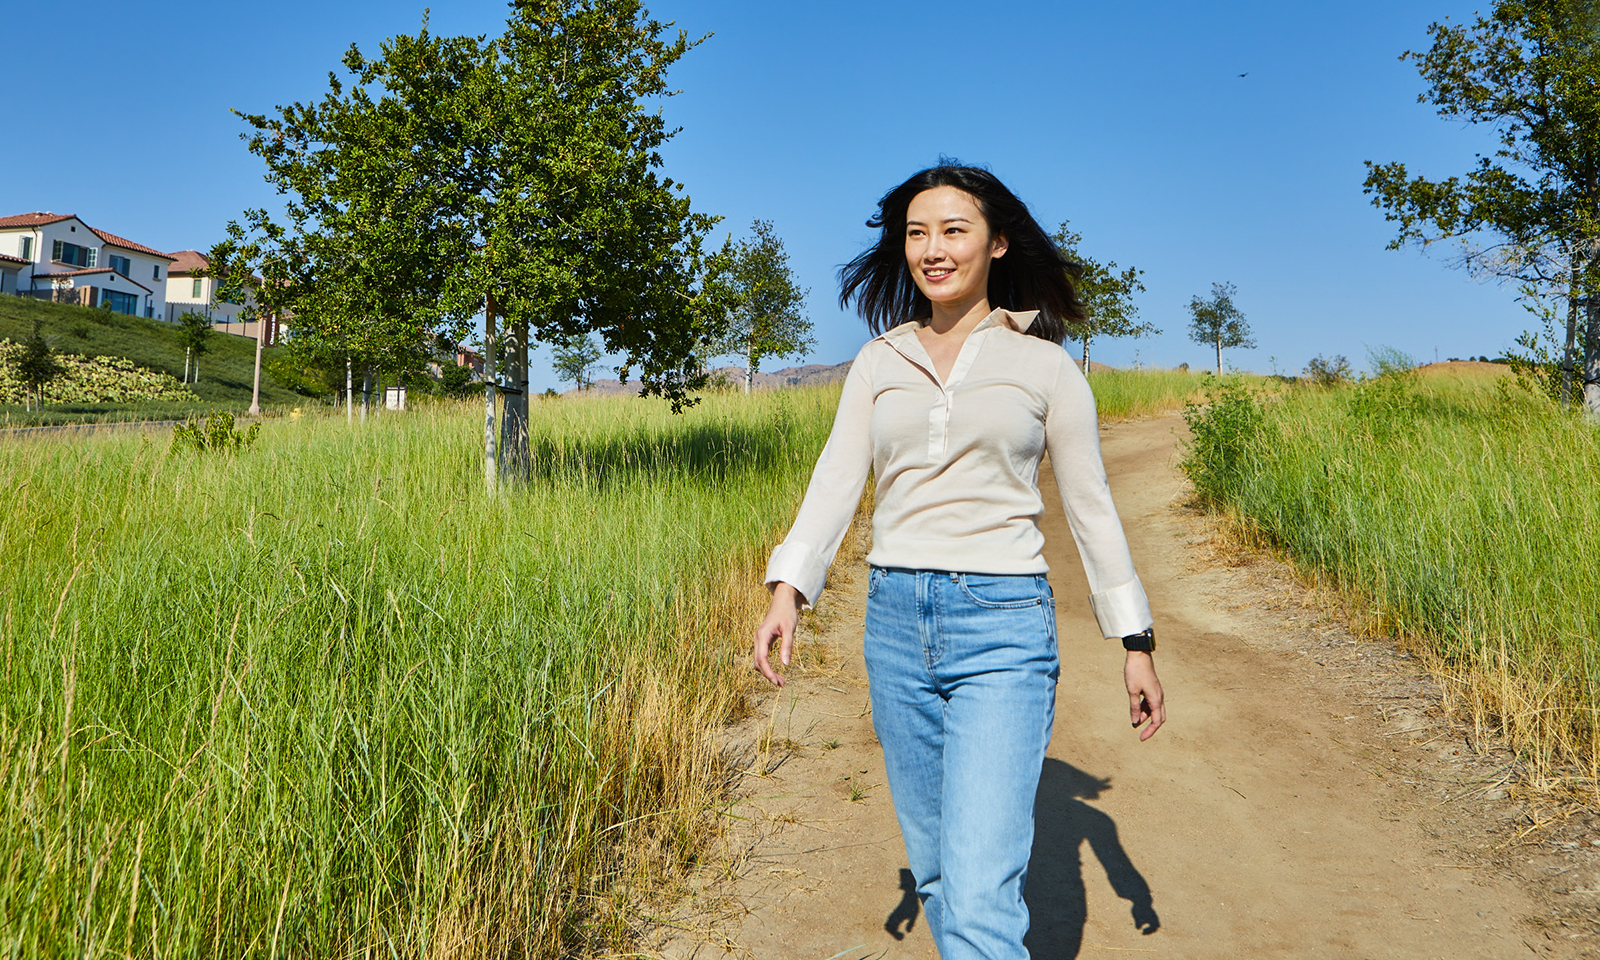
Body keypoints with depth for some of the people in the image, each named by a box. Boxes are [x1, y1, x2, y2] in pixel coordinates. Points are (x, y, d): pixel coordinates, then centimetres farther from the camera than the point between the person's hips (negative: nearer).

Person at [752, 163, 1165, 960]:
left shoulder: (1043, 364, 3)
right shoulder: (878, 363, 10)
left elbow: (1090, 506, 6)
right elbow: (837, 479, 1)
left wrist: (1136, 640, 6)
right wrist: (787, 588, -13)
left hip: (1003, 628, -3)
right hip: (896, 623, 4)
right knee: (935, 869, 15)